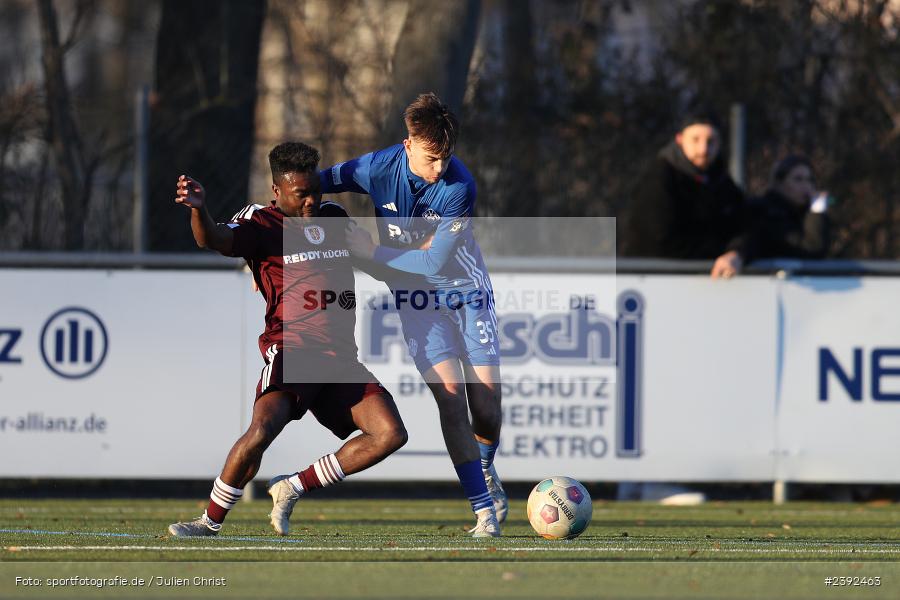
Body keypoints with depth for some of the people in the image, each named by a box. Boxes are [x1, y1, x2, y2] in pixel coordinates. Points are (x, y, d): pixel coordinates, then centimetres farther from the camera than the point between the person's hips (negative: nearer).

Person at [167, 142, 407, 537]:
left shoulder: (335, 219, 17)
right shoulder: (263, 226, -1)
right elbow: (213, 239, -21)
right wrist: (198, 208, -43)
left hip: (341, 356, 6)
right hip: (291, 351, -6)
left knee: (391, 434, -9)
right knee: (261, 430, -29)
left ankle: (292, 489, 2)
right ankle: (211, 522, -11)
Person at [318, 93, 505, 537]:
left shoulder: (459, 186, -24)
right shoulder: (378, 168, -17)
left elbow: (434, 261, -23)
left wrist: (372, 252, -20)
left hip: (467, 292, -1)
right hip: (416, 299, 1)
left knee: (487, 406, -3)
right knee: (450, 396, -16)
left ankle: (486, 470, 32)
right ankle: (484, 510, -13)